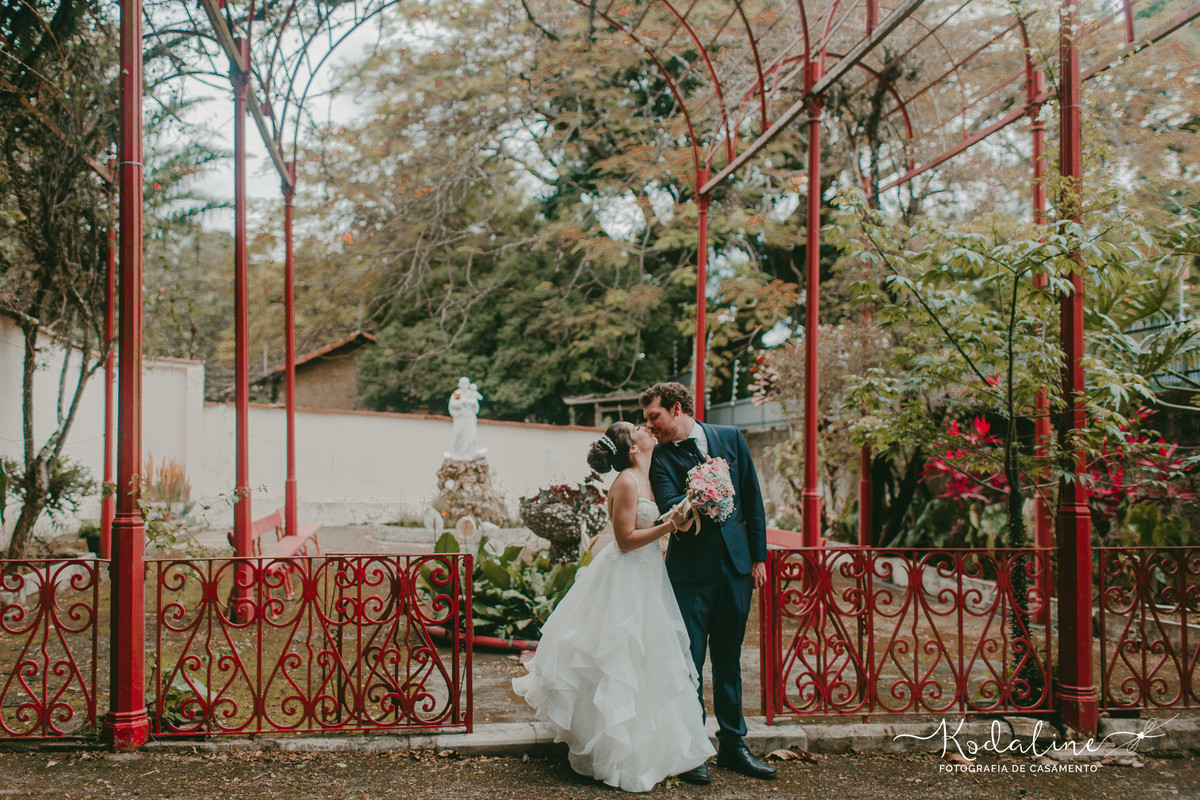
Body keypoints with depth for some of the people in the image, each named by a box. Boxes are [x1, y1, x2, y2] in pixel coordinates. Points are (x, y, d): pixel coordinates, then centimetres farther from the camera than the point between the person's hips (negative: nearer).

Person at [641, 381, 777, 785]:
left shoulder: (730, 438, 5)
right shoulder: (661, 457, -4)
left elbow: (753, 498, 8)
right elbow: (671, 510, -16)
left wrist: (758, 556, 6)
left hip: (736, 564, 3)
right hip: (691, 570, -3)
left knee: (728, 660, 14)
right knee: (689, 662, 1)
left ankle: (732, 744, 27)